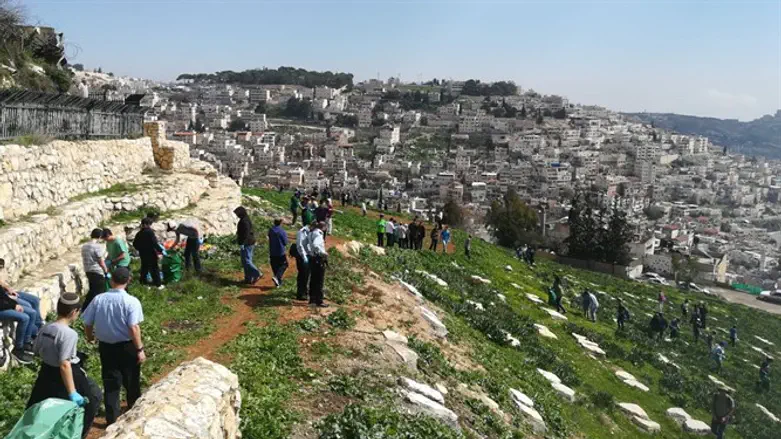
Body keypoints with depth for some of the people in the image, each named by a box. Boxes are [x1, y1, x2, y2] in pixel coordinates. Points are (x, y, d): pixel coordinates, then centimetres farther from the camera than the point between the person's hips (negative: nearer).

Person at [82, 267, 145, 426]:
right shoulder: (131, 301, -18)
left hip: (105, 346, 2)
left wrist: (89, 337, 22)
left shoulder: (98, 299, -7)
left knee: (110, 382, 13)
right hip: (127, 346, -2)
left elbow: (87, 323, 1)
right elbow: (134, 328, -22)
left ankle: (112, 418, 18)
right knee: (131, 381, 19)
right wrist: (140, 349, -14)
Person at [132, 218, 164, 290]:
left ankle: (143, 282, 25)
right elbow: (154, 243, -23)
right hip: (151, 254, -6)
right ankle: (158, 284, 5)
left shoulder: (139, 233, 4)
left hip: (143, 254, 6)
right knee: (155, 269, 1)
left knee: (144, 268, 18)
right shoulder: (150, 232, -17)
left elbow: (135, 244, 10)